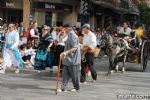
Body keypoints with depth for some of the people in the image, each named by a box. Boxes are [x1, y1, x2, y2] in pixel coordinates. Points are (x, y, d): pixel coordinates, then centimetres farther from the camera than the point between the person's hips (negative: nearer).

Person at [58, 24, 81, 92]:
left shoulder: (73, 36, -17)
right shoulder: (69, 35, 14)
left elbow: (75, 48, -24)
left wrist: (66, 52, -30)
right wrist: (64, 53, 24)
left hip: (73, 59, -10)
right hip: (67, 59, 10)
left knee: (74, 74, 4)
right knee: (65, 74, 5)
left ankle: (76, 87, 18)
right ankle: (63, 88, 6)